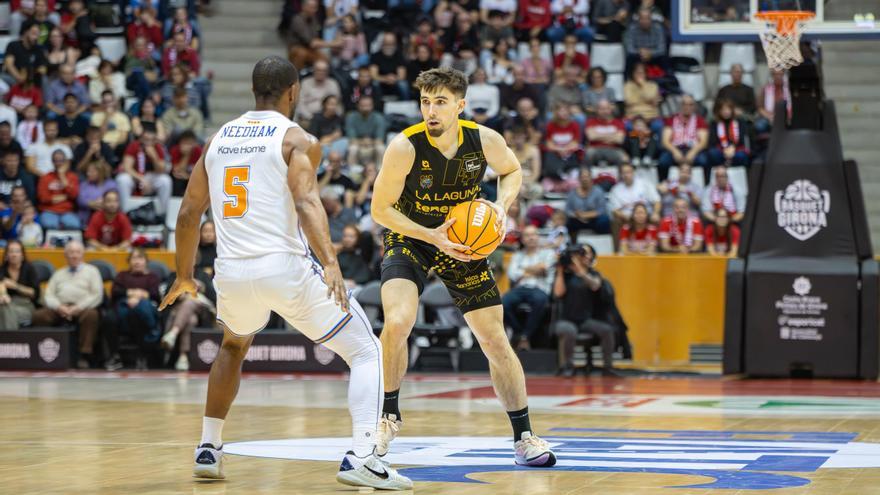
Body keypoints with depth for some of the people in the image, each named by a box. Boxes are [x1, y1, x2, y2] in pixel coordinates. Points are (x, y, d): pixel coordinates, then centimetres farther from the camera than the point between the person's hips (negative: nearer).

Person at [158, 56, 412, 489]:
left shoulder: (218, 139, 16)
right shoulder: (298, 140, -1)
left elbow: (189, 213, 18)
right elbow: (306, 201, -19)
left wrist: (183, 276, 30)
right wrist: (330, 263, -29)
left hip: (231, 272, 5)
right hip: (285, 267, -5)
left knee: (234, 346, 36)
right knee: (366, 352, 4)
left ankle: (208, 450, 31)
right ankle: (360, 458, -15)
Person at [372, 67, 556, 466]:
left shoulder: (485, 141, -18)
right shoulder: (405, 147, -26)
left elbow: (512, 171, 5)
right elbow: (380, 209, -17)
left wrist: (501, 206, -14)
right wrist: (432, 236, -27)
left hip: (464, 241, 3)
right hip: (409, 238, -2)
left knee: (496, 341, 2)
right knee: (398, 322, -27)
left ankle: (524, 437, 15)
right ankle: (388, 417, -5)